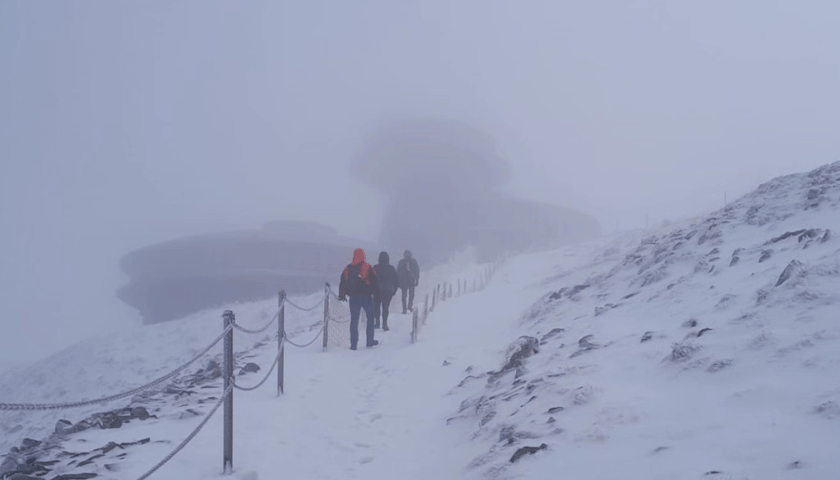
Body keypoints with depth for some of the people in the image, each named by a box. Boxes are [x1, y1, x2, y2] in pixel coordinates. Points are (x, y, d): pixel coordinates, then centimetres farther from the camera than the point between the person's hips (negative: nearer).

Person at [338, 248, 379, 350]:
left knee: (354, 320, 6)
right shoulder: (367, 267, -5)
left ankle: (353, 344, 3)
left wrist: (342, 295, 17)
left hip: (353, 298, 2)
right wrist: (375, 291, 6)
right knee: (370, 318, 11)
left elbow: (342, 282, 8)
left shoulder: (348, 268, 5)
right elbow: (374, 280, -7)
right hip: (366, 296, -2)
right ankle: (370, 341, 11)